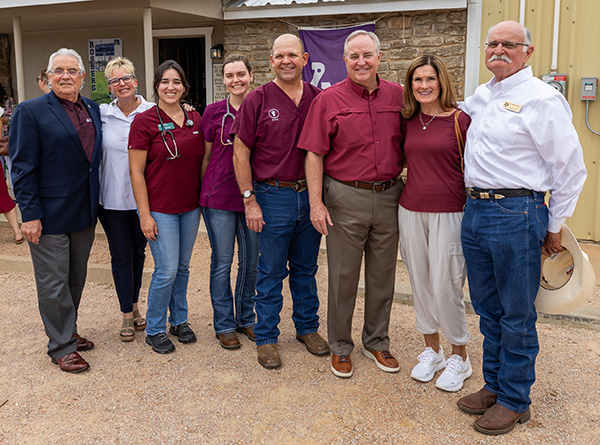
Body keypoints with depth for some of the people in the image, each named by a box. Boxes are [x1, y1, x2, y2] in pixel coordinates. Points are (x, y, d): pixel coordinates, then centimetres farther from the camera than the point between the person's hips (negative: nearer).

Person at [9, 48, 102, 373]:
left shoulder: (93, 110, 9)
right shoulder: (31, 111, -8)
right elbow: (23, 167, -11)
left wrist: (94, 205, 6)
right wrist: (29, 214, -15)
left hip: (84, 213, 6)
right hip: (49, 215, -6)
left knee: (76, 279, 17)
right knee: (54, 284, 4)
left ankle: (68, 332, 35)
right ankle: (61, 347, 17)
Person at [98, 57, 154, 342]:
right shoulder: (101, 114, 0)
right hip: (112, 198, 0)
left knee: (138, 252, 15)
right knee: (121, 256, 6)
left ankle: (134, 306, 33)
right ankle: (127, 315, 19)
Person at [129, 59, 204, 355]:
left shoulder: (195, 119, 6)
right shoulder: (145, 121, -9)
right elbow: (136, 171, -9)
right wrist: (145, 214, -13)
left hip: (190, 207, 5)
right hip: (160, 208, -5)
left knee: (183, 267, 14)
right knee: (167, 270, -4)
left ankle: (179, 320, 32)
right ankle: (154, 329, 15)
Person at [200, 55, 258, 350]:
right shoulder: (214, 112, -1)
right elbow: (205, 155, 5)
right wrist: (203, 192, 4)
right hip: (219, 197, -2)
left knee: (251, 260, 10)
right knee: (222, 261, 4)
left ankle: (246, 318, 28)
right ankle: (224, 324, 18)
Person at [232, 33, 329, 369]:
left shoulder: (318, 99, 4)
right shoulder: (258, 100, -5)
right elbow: (241, 154, -4)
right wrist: (250, 200, -8)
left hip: (310, 194, 3)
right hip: (273, 196, -3)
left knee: (306, 268, 16)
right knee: (272, 272, 6)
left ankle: (308, 327, 32)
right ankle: (266, 337, 20)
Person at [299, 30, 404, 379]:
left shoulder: (398, 96, 5)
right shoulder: (329, 100, -4)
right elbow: (314, 155, -6)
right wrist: (316, 203, -11)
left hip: (389, 196, 3)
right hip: (346, 197, -3)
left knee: (383, 274, 13)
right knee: (343, 275, 7)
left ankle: (377, 342, 31)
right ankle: (340, 347, 24)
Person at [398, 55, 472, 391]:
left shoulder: (460, 120, -5)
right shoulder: (408, 121, 8)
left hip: (449, 214, -5)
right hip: (411, 211, 5)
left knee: (445, 287, -3)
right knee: (420, 284, 11)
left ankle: (460, 357, 18)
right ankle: (432, 350, 29)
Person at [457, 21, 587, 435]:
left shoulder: (542, 98, -9)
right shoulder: (481, 95, 14)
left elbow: (571, 168, -8)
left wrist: (555, 226, -4)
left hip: (516, 215, -7)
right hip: (474, 210, 8)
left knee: (517, 317, 4)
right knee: (488, 309, 16)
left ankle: (515, 401, 18)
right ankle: (493, 385, 31)